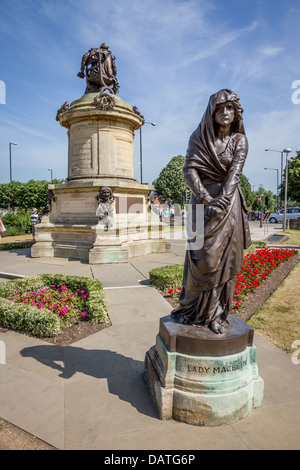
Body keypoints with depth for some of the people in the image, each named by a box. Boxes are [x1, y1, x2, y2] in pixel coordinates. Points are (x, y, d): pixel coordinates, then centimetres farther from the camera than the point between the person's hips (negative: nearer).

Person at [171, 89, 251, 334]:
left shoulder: (240, 140, 3)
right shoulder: (198, 137, 2)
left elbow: (235, 172, -7)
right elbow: (189, 170, -7)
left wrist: (221, 201, -22)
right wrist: (207, 199, -19)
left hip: (229, 201, 1)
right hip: (203, 198, -1)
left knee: (225, 257, 0)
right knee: (202, 256, -3)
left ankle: (218, 313, 11)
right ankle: (195, 309, 14)